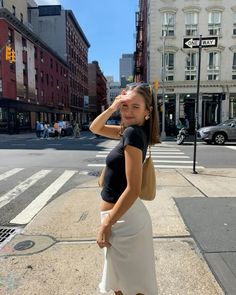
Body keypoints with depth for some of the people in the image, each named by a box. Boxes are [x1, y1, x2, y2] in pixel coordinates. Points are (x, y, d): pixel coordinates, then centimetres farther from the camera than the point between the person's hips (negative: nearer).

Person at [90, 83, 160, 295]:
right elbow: (95, 128, 13)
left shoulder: (133, 133, -23)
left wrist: (106, 224, -18)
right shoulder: (132, 130, 3)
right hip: (126, 214, 9)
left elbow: (133, 189, -26)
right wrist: (112, 108, -4)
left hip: (123, 218, -8)